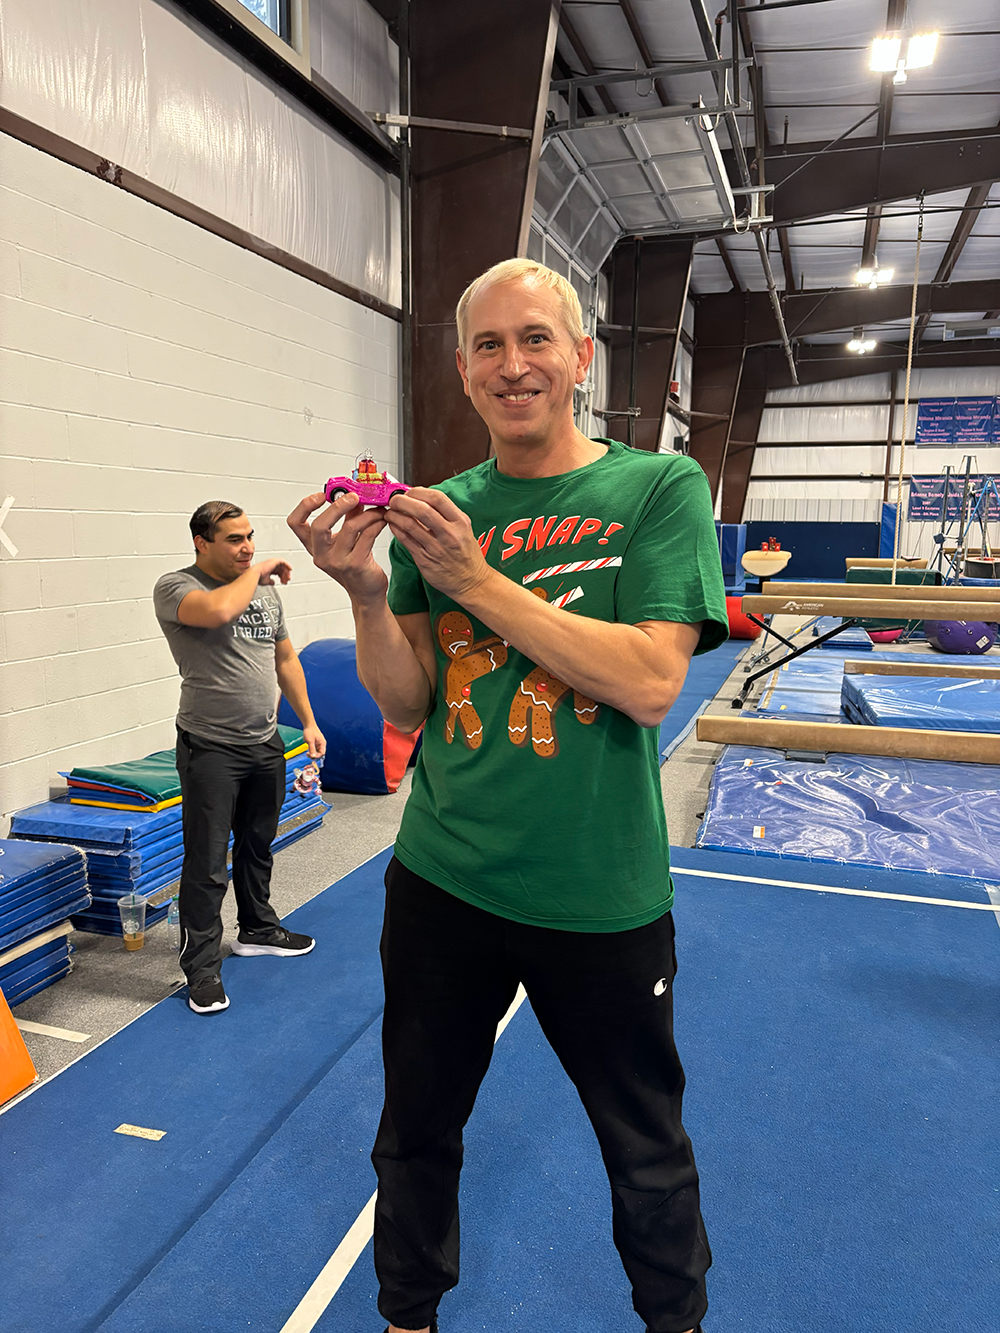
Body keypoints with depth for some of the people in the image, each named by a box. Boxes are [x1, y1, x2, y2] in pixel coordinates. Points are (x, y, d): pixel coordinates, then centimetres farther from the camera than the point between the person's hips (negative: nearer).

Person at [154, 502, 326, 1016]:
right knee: (206, 865, 0)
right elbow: (219, 610, -34)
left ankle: (257, 929, 39)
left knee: (258, 846, 21)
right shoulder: (175, 587, -11)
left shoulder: (265, 588, 10)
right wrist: (255, 570, -16)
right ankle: (201, 968, 13)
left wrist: (308, 721, 13)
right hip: (211, 747, -6)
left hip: (265, 742, 7)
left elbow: (285, 659, 16)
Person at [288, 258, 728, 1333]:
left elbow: (650, 683, -19)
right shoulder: (438, 513, 2)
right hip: (442, 879, 3)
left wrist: (477, 581, -21)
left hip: (600, 895, -2)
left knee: (647, 1151, 21)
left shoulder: (659, 490, -7)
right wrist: (366, 592, -18)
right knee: (415, 1131, 22)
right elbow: (408, 704, -1)